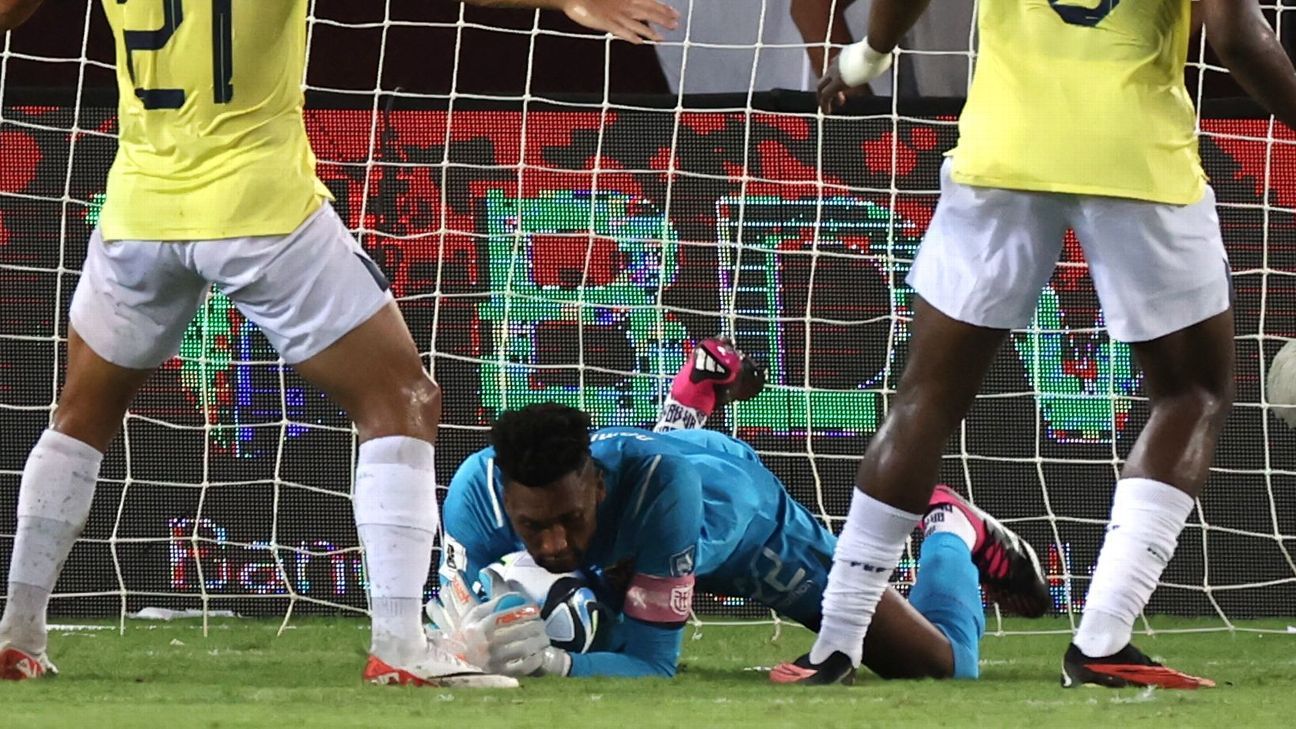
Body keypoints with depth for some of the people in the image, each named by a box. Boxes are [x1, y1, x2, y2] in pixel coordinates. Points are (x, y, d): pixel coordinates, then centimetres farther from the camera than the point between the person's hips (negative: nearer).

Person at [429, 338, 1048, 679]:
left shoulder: (659, 486, -49)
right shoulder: (478, 488, -40)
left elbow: (653, 661, -44)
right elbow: (455, 619, -29)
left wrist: (557, 662, -64)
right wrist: (472, 639, -54)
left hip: (751, 517, -4)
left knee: (946, 668, 0)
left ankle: (953, 532, 35)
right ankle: (694, 400, 54)